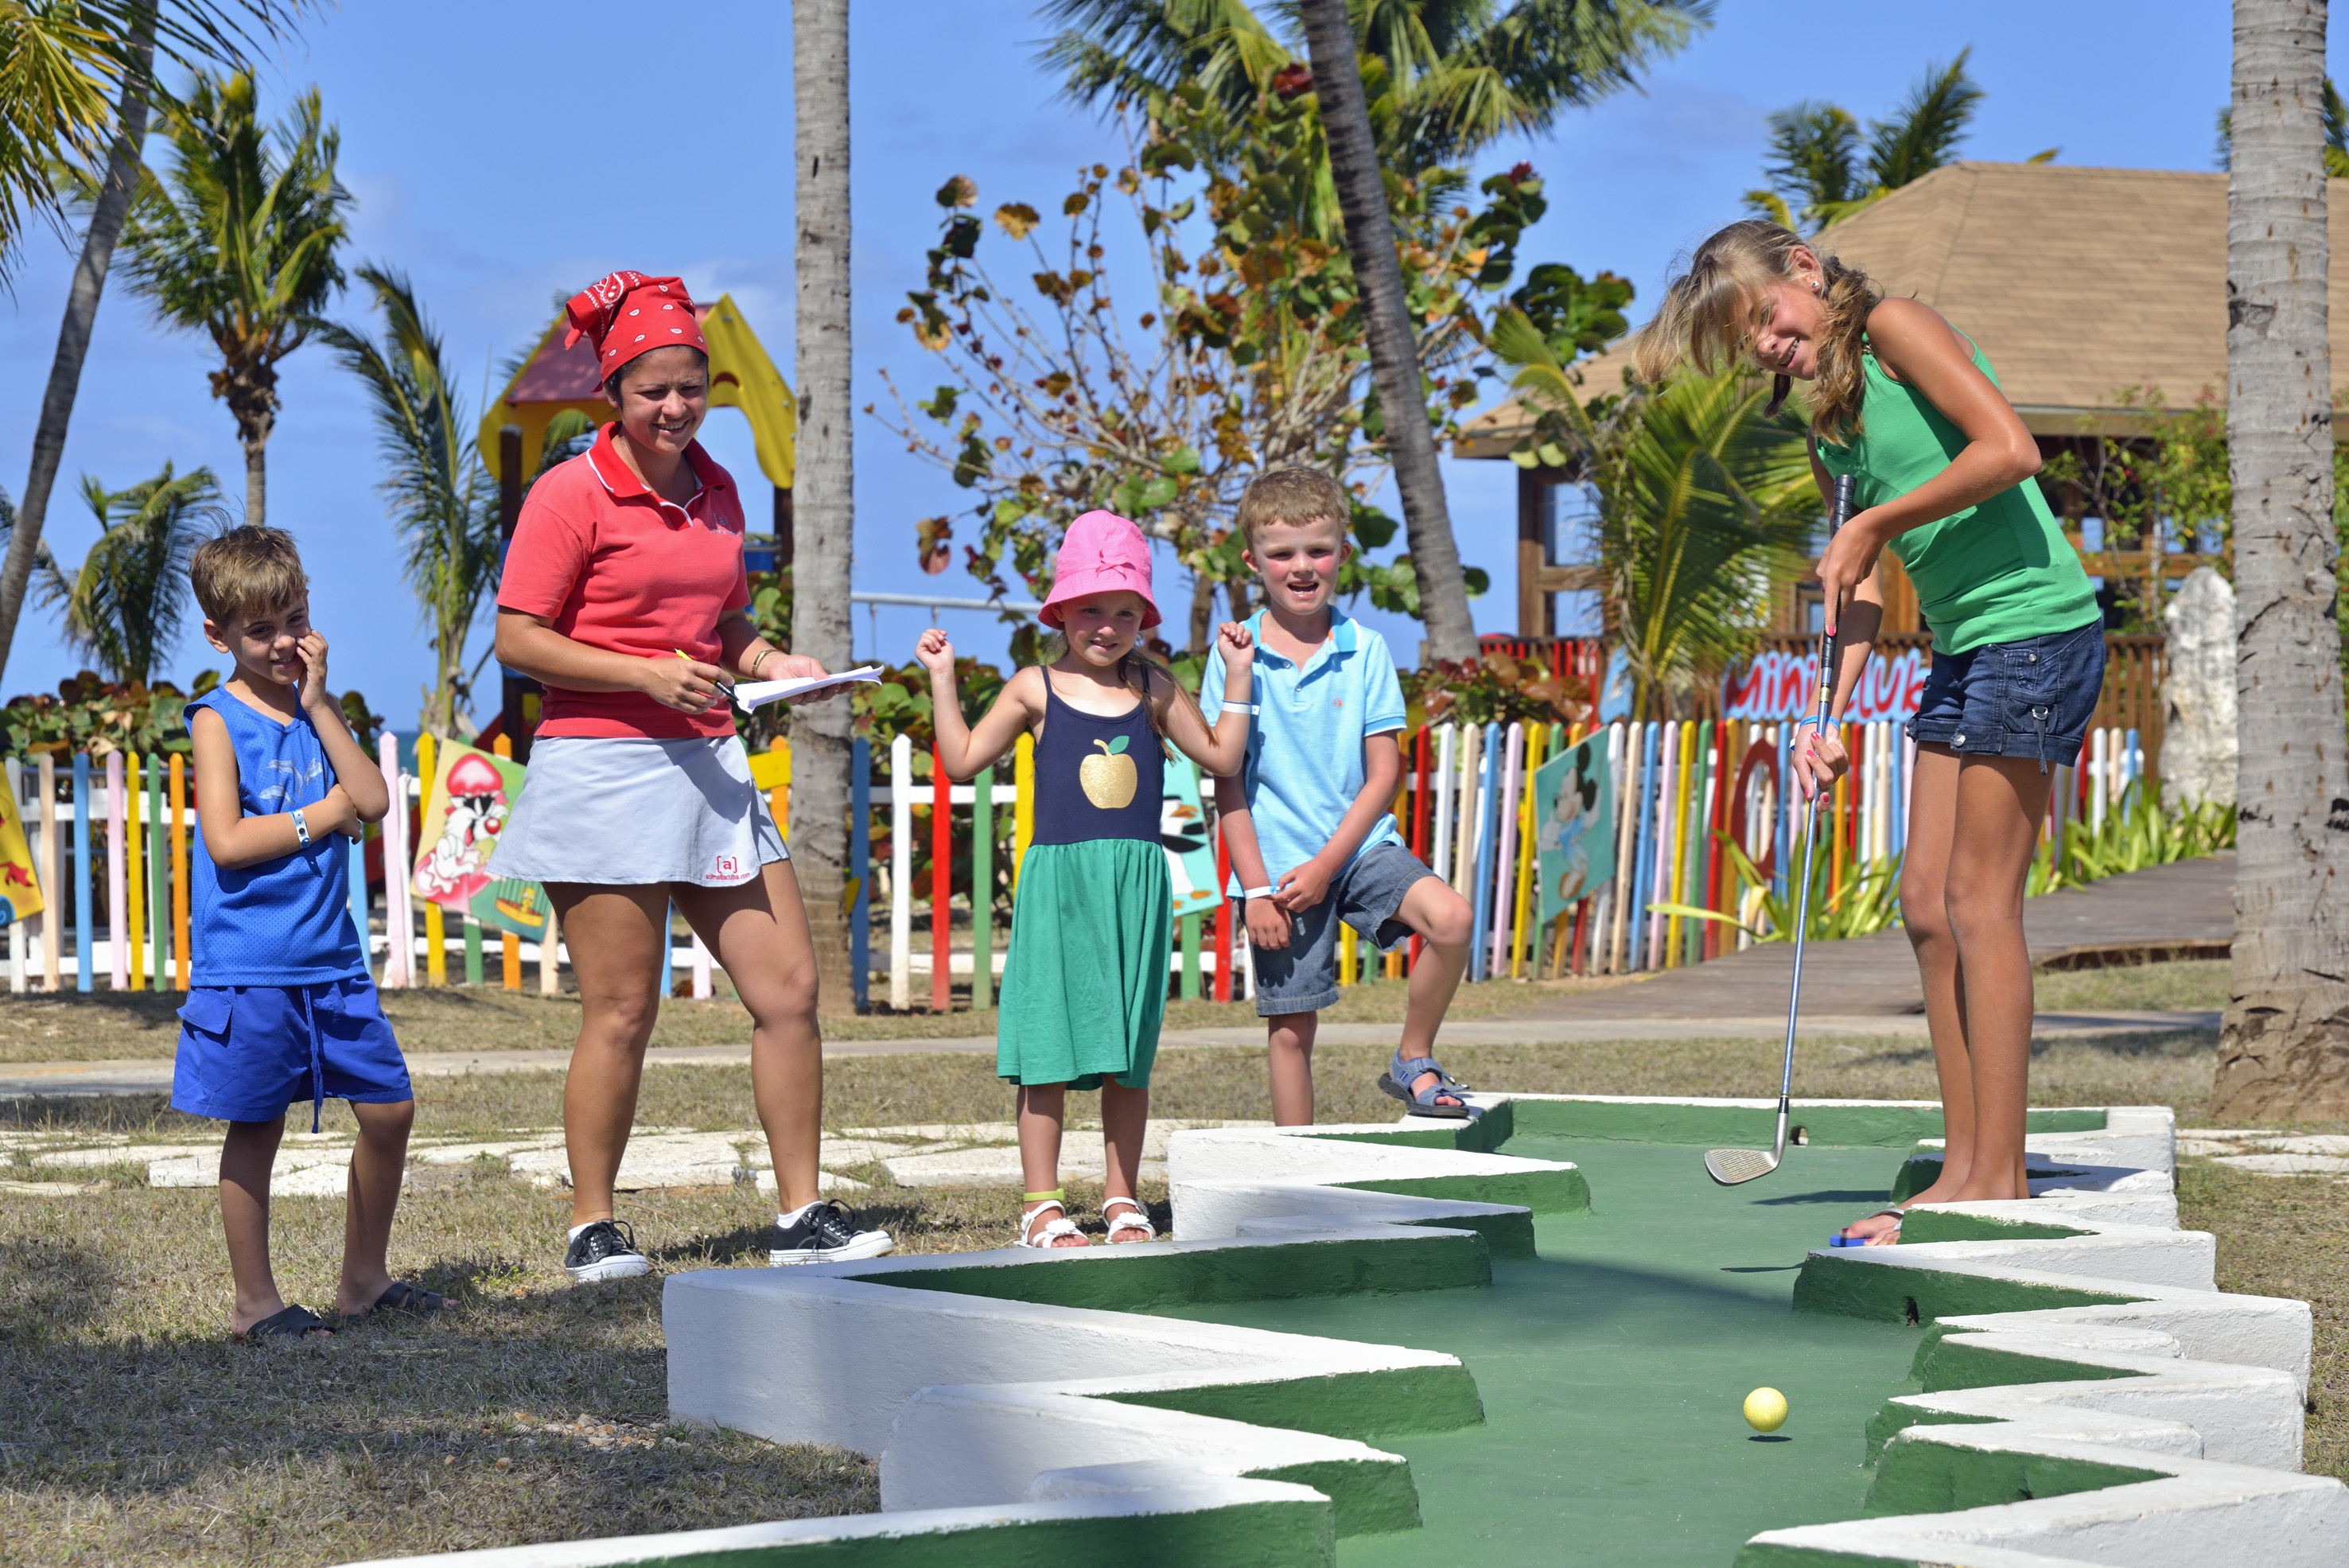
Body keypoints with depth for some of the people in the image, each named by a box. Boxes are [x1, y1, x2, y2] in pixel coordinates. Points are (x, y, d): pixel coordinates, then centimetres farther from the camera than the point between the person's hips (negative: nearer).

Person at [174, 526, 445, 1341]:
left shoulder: (313, 710, 12)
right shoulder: (219, 719, -6)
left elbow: (373, 799, -4)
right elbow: (227, 842, -17)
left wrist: (318, 702, -5)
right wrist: (325, 816, -9)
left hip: (330, 957, 6)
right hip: (248, 964, -6)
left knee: (390, 1108, 7)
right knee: (255, 1129, 1)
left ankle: (362, 1279, 22)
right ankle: (255, 1301, 11)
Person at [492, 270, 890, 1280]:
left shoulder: (715, 491, 14)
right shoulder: (571, 494, -7)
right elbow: (517, 639, -10)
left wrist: (770, 662, 5)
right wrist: (647, 674, -18)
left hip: (708, 768, 7)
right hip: (602, 769, -7)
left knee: (789, 989, 2)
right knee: (621, 1014, -3)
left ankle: (801, 1217, 10)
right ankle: (592, 1229, 9)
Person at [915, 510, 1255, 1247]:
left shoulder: (1153, 688, 9)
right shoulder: (1037, 689, 3)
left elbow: (1220, 757, 14)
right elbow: (963, 761, 8)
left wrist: (1238, 676, 9)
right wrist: (942, 681, 2)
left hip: (1137, 885, 2)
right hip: (1058, 885, -2)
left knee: (1129, 1050, 7)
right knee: (1050, 1046, -2)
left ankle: (1122, 1200, 15)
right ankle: (1042, 1203, 5)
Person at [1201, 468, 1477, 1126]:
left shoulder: (1365, 650, 0)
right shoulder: (1237, 656, -3)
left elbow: (1383, 773, -1)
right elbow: (1228, 782, -2)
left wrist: (1326, 864, -11)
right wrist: (1256, 888, -9)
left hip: (1358, 846, 1)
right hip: (1277, 861, -1)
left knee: (1450, 917, -24)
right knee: (1290, 1027, 2)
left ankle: (1413, 1063, -4)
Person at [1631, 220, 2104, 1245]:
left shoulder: (1892, 329, -8)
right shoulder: (1827, 428, 16)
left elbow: (2010, 450, -20)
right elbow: (1861, 588, 14)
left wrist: (1876, 522, -12)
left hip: (2036, 629, -9)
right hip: (1965, 650, 9)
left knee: (1979, 901, -9)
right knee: (1928, 903, 6)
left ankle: (2000, 1179, -6)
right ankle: (1966, 1168, 10)